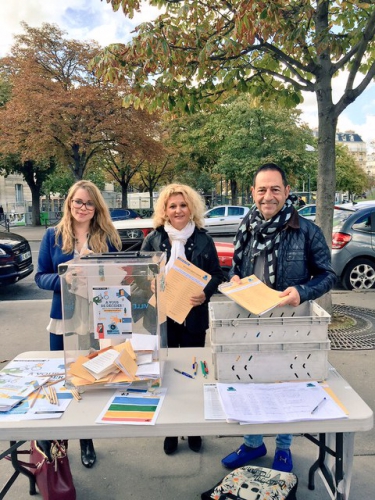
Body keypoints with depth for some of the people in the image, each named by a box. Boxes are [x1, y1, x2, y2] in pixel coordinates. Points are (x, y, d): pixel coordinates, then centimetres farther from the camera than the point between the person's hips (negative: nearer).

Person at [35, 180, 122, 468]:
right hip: (64, 320, 1)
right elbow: (41, 276, 1)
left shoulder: (108, 237, -1)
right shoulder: (53, 235, 1)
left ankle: (86, 439, 32)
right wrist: (64, 280, -19)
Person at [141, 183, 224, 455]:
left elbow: (217, 274, 2)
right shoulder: (153, 239, 1)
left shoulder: (203, 239, 1)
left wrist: (206, 293, -16)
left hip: (194, 317, 0)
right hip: (161, 317, 0)